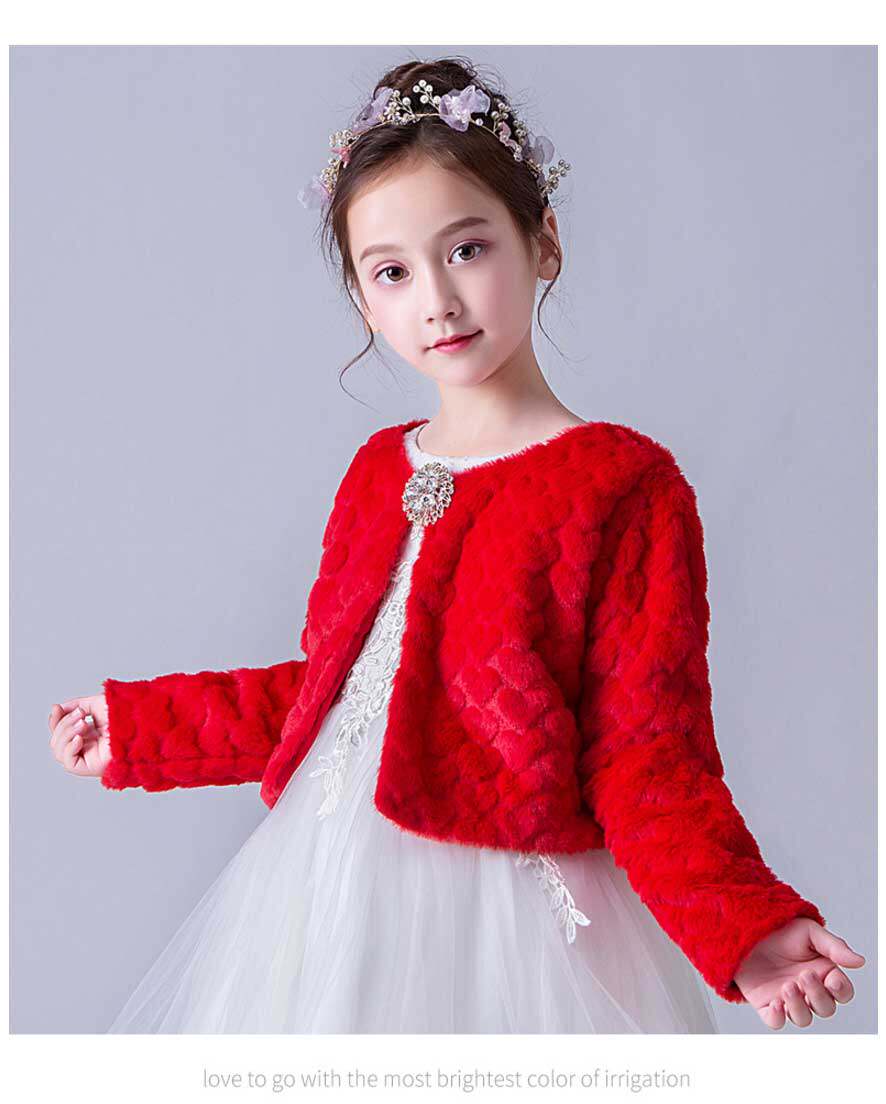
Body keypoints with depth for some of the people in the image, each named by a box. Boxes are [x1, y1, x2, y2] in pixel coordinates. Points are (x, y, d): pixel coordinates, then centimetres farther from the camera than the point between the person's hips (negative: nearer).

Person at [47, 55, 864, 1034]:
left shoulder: (624, 485, -11)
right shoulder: (378, 469, 7)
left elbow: (647, 752, -12)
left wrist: (744, 923, -28)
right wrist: (135, 726, 19)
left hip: (497, 904, -5)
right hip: (324, 892, 6)